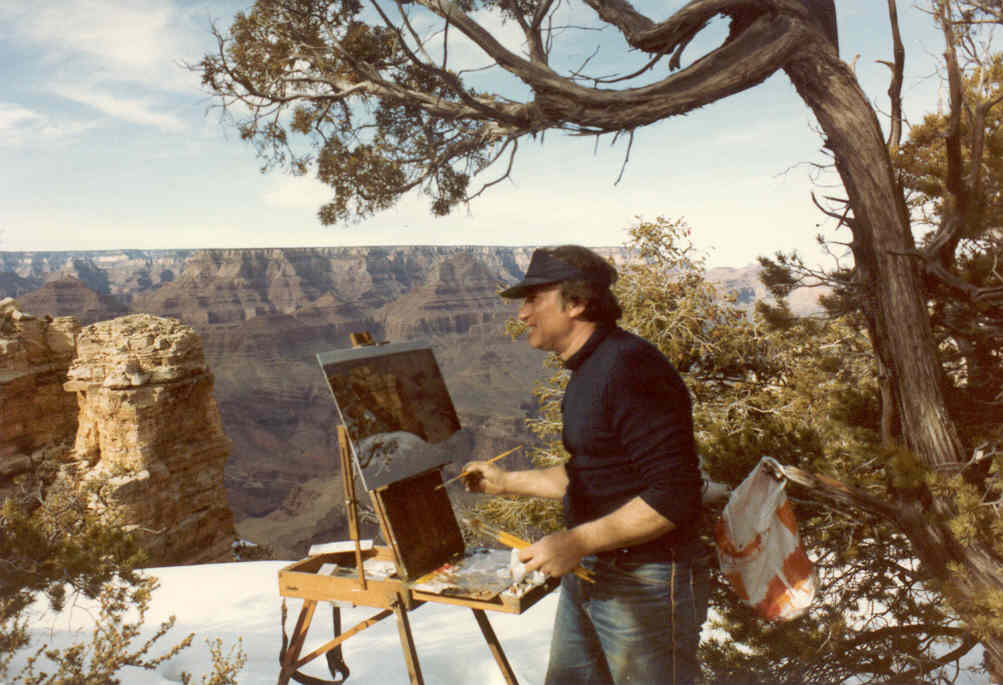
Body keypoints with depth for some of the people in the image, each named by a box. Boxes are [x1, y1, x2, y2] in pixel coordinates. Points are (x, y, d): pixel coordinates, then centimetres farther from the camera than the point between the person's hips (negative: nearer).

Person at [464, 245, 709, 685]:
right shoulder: (587, 372, 10)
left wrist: (576, 542, -25)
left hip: (646, 583, -9)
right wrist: (507, 482, 16)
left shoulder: (630, 369, -22)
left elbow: (674, 495, -26)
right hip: (586, 574, 10)